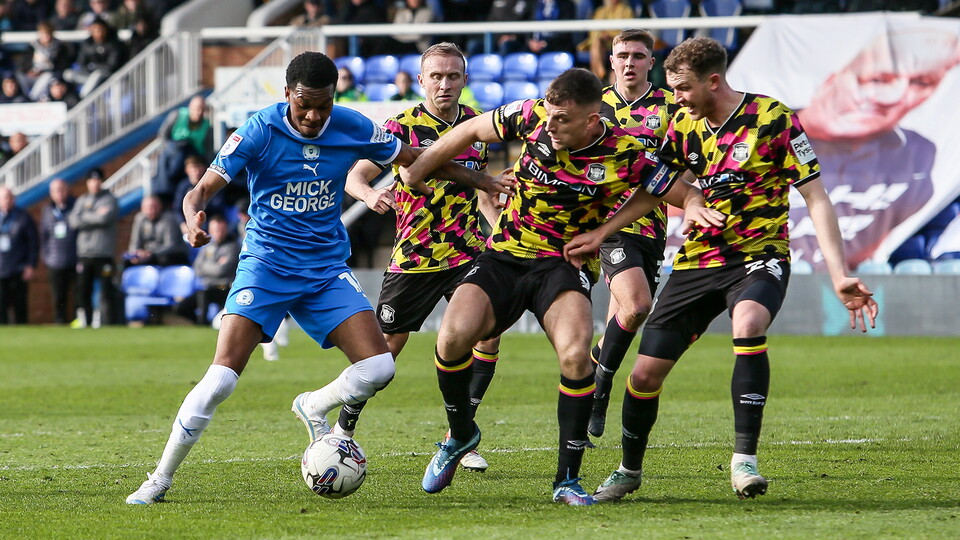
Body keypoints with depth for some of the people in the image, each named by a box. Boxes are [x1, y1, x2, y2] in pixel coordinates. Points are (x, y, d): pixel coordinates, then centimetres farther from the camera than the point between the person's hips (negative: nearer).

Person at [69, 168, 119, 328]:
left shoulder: (109, 199, 5)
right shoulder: (81, 200, 15)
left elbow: (105, 217, -14)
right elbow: (73, 222, 0)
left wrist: (85, 216, -2)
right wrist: (95, 218, -7)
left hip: (104, 253, -4)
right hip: (84, 254, 4)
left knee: (106, 291, -7)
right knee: (83, 292, 3)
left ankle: (108, 324, -6)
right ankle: (84, 323, 10)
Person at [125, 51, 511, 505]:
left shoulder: (351, 128, -4)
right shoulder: (260, 130, -13)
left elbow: (413, 159, 13)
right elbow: (203, 189, -15)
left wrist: (477, 180, 14)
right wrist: (194, 220, -37)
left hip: (327, 267, 3)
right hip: (266, 263, -3)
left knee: (379, 368, -12)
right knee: (221, 379, -17)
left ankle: (314, 408, 20)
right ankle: (160, 478, -2)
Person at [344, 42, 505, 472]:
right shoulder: (403, 126, -8)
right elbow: (355, 176, -14)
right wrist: (371, 195, -37)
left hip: (467, 252, 3)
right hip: (413, 256, -3)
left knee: (488, 331, -13)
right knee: (385, 347, 1)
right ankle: (342, 428, 21)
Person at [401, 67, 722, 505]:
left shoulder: (625, 155, -15)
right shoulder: (532, 117, -9)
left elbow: (684, 192, -3)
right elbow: (471, 131, 10)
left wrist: (694, 206, -27)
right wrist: (417, 170, 12)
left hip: (563, 265, -2)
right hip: (502, 256, 2)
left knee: (576, 354, -29)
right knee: (453, 336, -23)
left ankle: (567, 479, -13)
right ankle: (460, 435, 8)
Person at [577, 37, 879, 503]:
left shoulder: (772, 120, -13)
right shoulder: (684, 127, 3)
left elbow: (816, 198, -12)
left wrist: (839, 276, -19)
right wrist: (600, 232, 3)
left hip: (759, 255, -5)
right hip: (697, 259, 5)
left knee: (748, 324, -38)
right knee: (645, 373, 1)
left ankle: (744, 458, -31)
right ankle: (629, 470, 28)